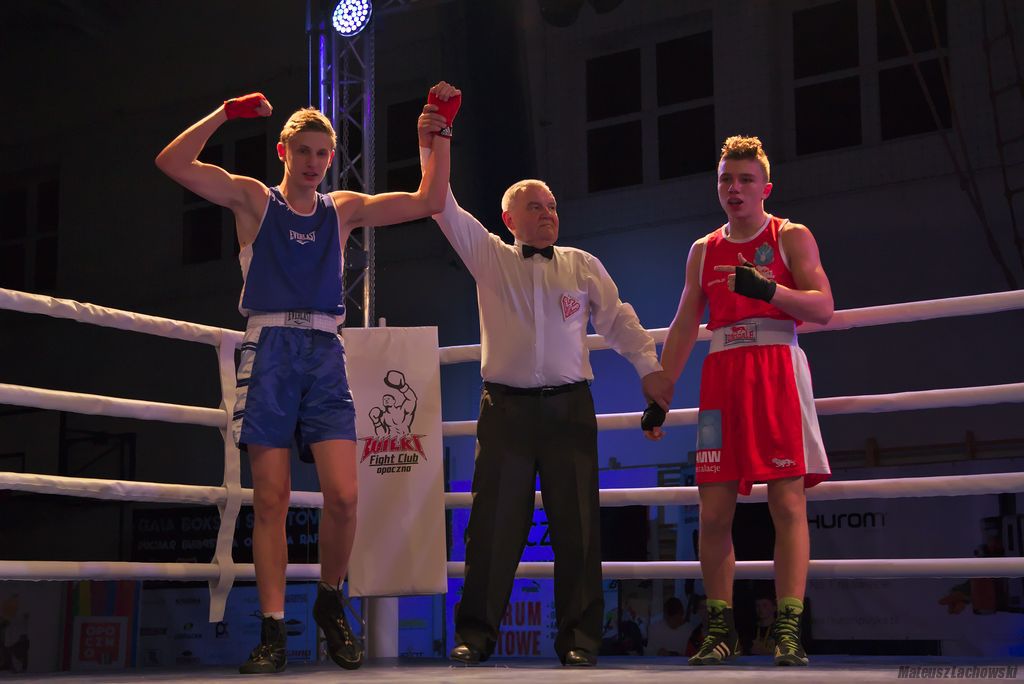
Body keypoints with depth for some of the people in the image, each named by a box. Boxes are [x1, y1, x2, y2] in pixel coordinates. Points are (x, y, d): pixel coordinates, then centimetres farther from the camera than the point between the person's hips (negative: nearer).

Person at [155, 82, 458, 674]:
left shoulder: (344, 209, 17)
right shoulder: (254, 199, 10)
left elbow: (429, 201, 14)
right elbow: (173, 162, 0)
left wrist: (439, 135, 7)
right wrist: (226, 113, -6)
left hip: (325, 353, 2)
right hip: (270, 351, -2)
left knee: (343, 496, -10)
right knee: (271, 500, -3)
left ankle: (331, 604, 14)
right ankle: (274, 633, 2)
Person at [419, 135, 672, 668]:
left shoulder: (583, 266, 13)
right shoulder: (490, 258, 10)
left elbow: (618, 320, 11)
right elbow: (446, 209, 5)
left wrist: (648, 367, -2)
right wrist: (431, 147, -3)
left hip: (569, 407, 1)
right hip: (505, 407, -1)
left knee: (577, 524, -1)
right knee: (494, 522, -2)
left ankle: (579, 637, 6)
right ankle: (475, 634, 6)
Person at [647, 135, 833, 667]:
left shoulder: (791, 237, 7)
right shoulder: (703, 251, 17)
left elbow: (822, 307, -4)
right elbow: (683, 328, 17)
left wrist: (769, 289, -21)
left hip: (777, 370, -3)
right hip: (721, 376, 4)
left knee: (787, 503, -9)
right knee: (713, 511, 0)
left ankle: (788, 629, -8)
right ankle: (720, 628, 8)